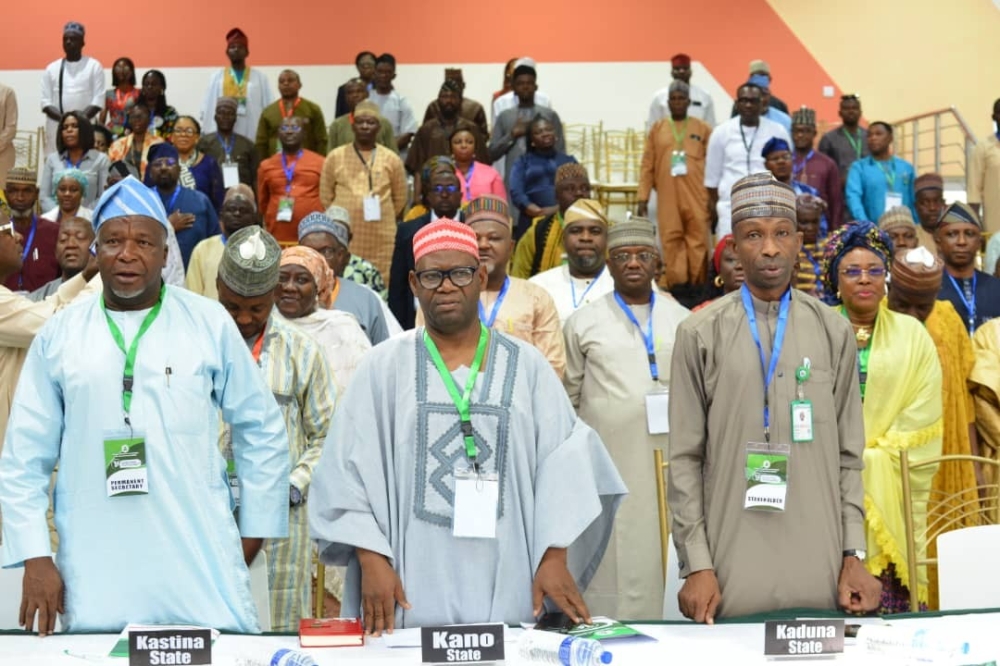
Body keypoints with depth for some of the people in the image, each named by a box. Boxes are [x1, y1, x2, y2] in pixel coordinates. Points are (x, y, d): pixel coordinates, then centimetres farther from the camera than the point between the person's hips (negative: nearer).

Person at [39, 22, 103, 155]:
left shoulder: (94, 66, 6)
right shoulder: (52, 68, 13)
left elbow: (98, 100, -2)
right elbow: (46, 102, 6)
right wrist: (63, 118, -12)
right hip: (57, 128, 2)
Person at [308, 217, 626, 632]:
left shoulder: (526, 366, 5)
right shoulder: (384, 366, 3)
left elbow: (563, 463, 0)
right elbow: (350, 470, -1)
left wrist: (555, 556, -9)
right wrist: (371, 560, -11)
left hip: (504, 581, 1)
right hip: (414, 582, -1)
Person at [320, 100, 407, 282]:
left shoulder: (391, 159, 6)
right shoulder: (335, 157, 5)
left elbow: (400, 198, 12)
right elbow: (325, 197, 10)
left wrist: (384, 218, 9)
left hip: (381, 237, 0)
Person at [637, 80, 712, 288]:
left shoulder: (703, 128, 8)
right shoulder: (657, 128, 10)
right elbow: (647, 166, 7)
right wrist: (642, 199, 1)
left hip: (697, 198, -1)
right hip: (667, 198, 1)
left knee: (698, 241, -1)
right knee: (671, 242, -1)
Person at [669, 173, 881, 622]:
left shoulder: (834, 332, 7)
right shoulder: (700, 334, 0)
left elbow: (849, 456, 9)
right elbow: (685, 459, 0)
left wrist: (853, 555, 3)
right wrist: (696, 564, -6)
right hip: (732, 567, -2)